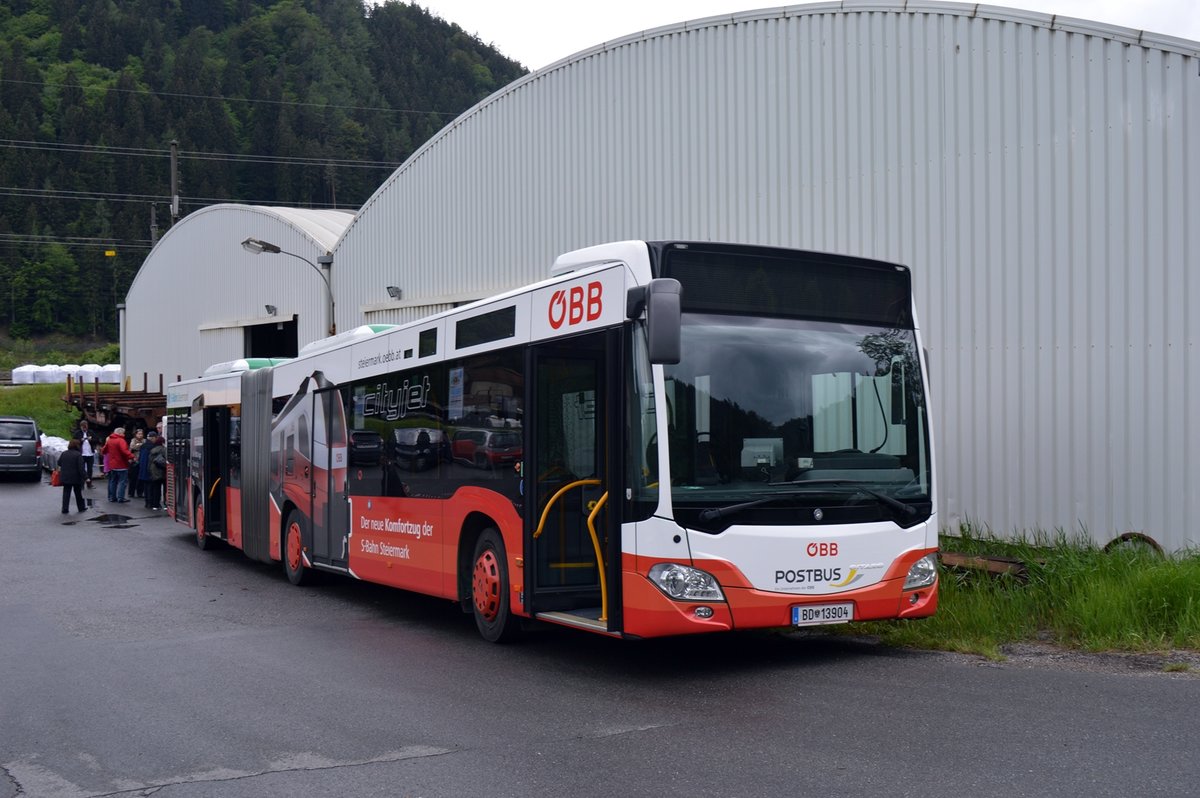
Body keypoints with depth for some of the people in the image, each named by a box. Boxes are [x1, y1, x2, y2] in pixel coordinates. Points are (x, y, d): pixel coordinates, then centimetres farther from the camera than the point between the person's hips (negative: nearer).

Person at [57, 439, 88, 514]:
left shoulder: (64, 454, 2)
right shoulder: (78, 454, -15)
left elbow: (59, 463, 16)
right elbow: (81, 468, -18)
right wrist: (85, 477, -15)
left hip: (65, 477, 4)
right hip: (76, 478, -4)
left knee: (66, 493, 7)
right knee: (78, 493, 11)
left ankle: (65, 508, 3)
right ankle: (81, 507, 22)